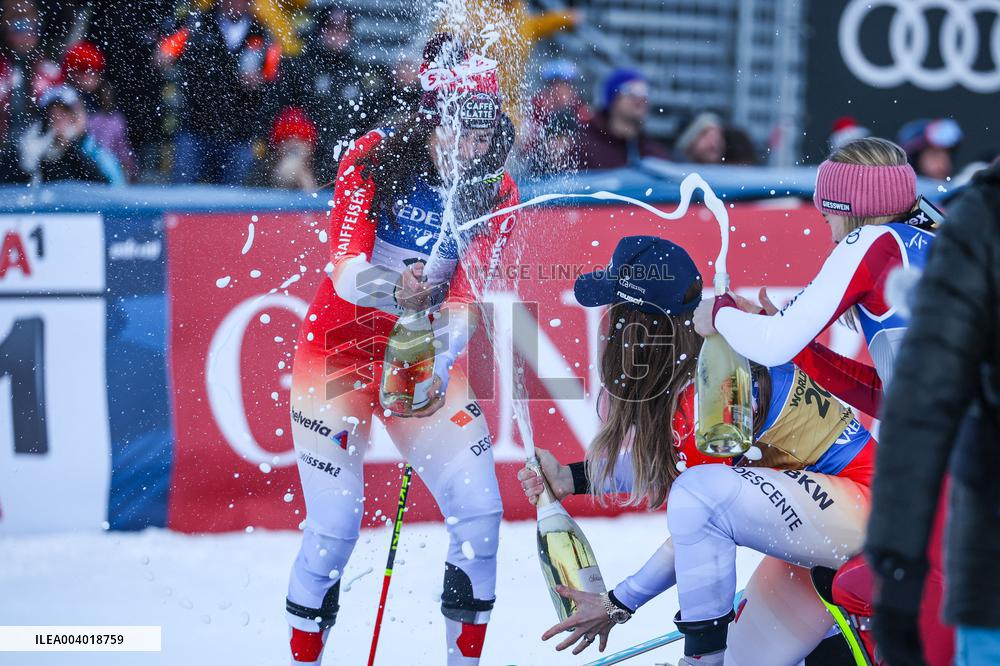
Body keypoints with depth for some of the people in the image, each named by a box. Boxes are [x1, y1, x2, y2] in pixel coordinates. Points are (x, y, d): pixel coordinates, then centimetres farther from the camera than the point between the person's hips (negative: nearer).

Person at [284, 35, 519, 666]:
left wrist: (438, 365, -31)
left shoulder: (496, 193, -6)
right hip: (339, 351, -3)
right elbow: (346, 271, -23)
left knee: (480, 514, -6)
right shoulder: (374, 159, -15)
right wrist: (393, 290, -45)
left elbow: (464, 297, -12)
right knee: (335, 530, -10)